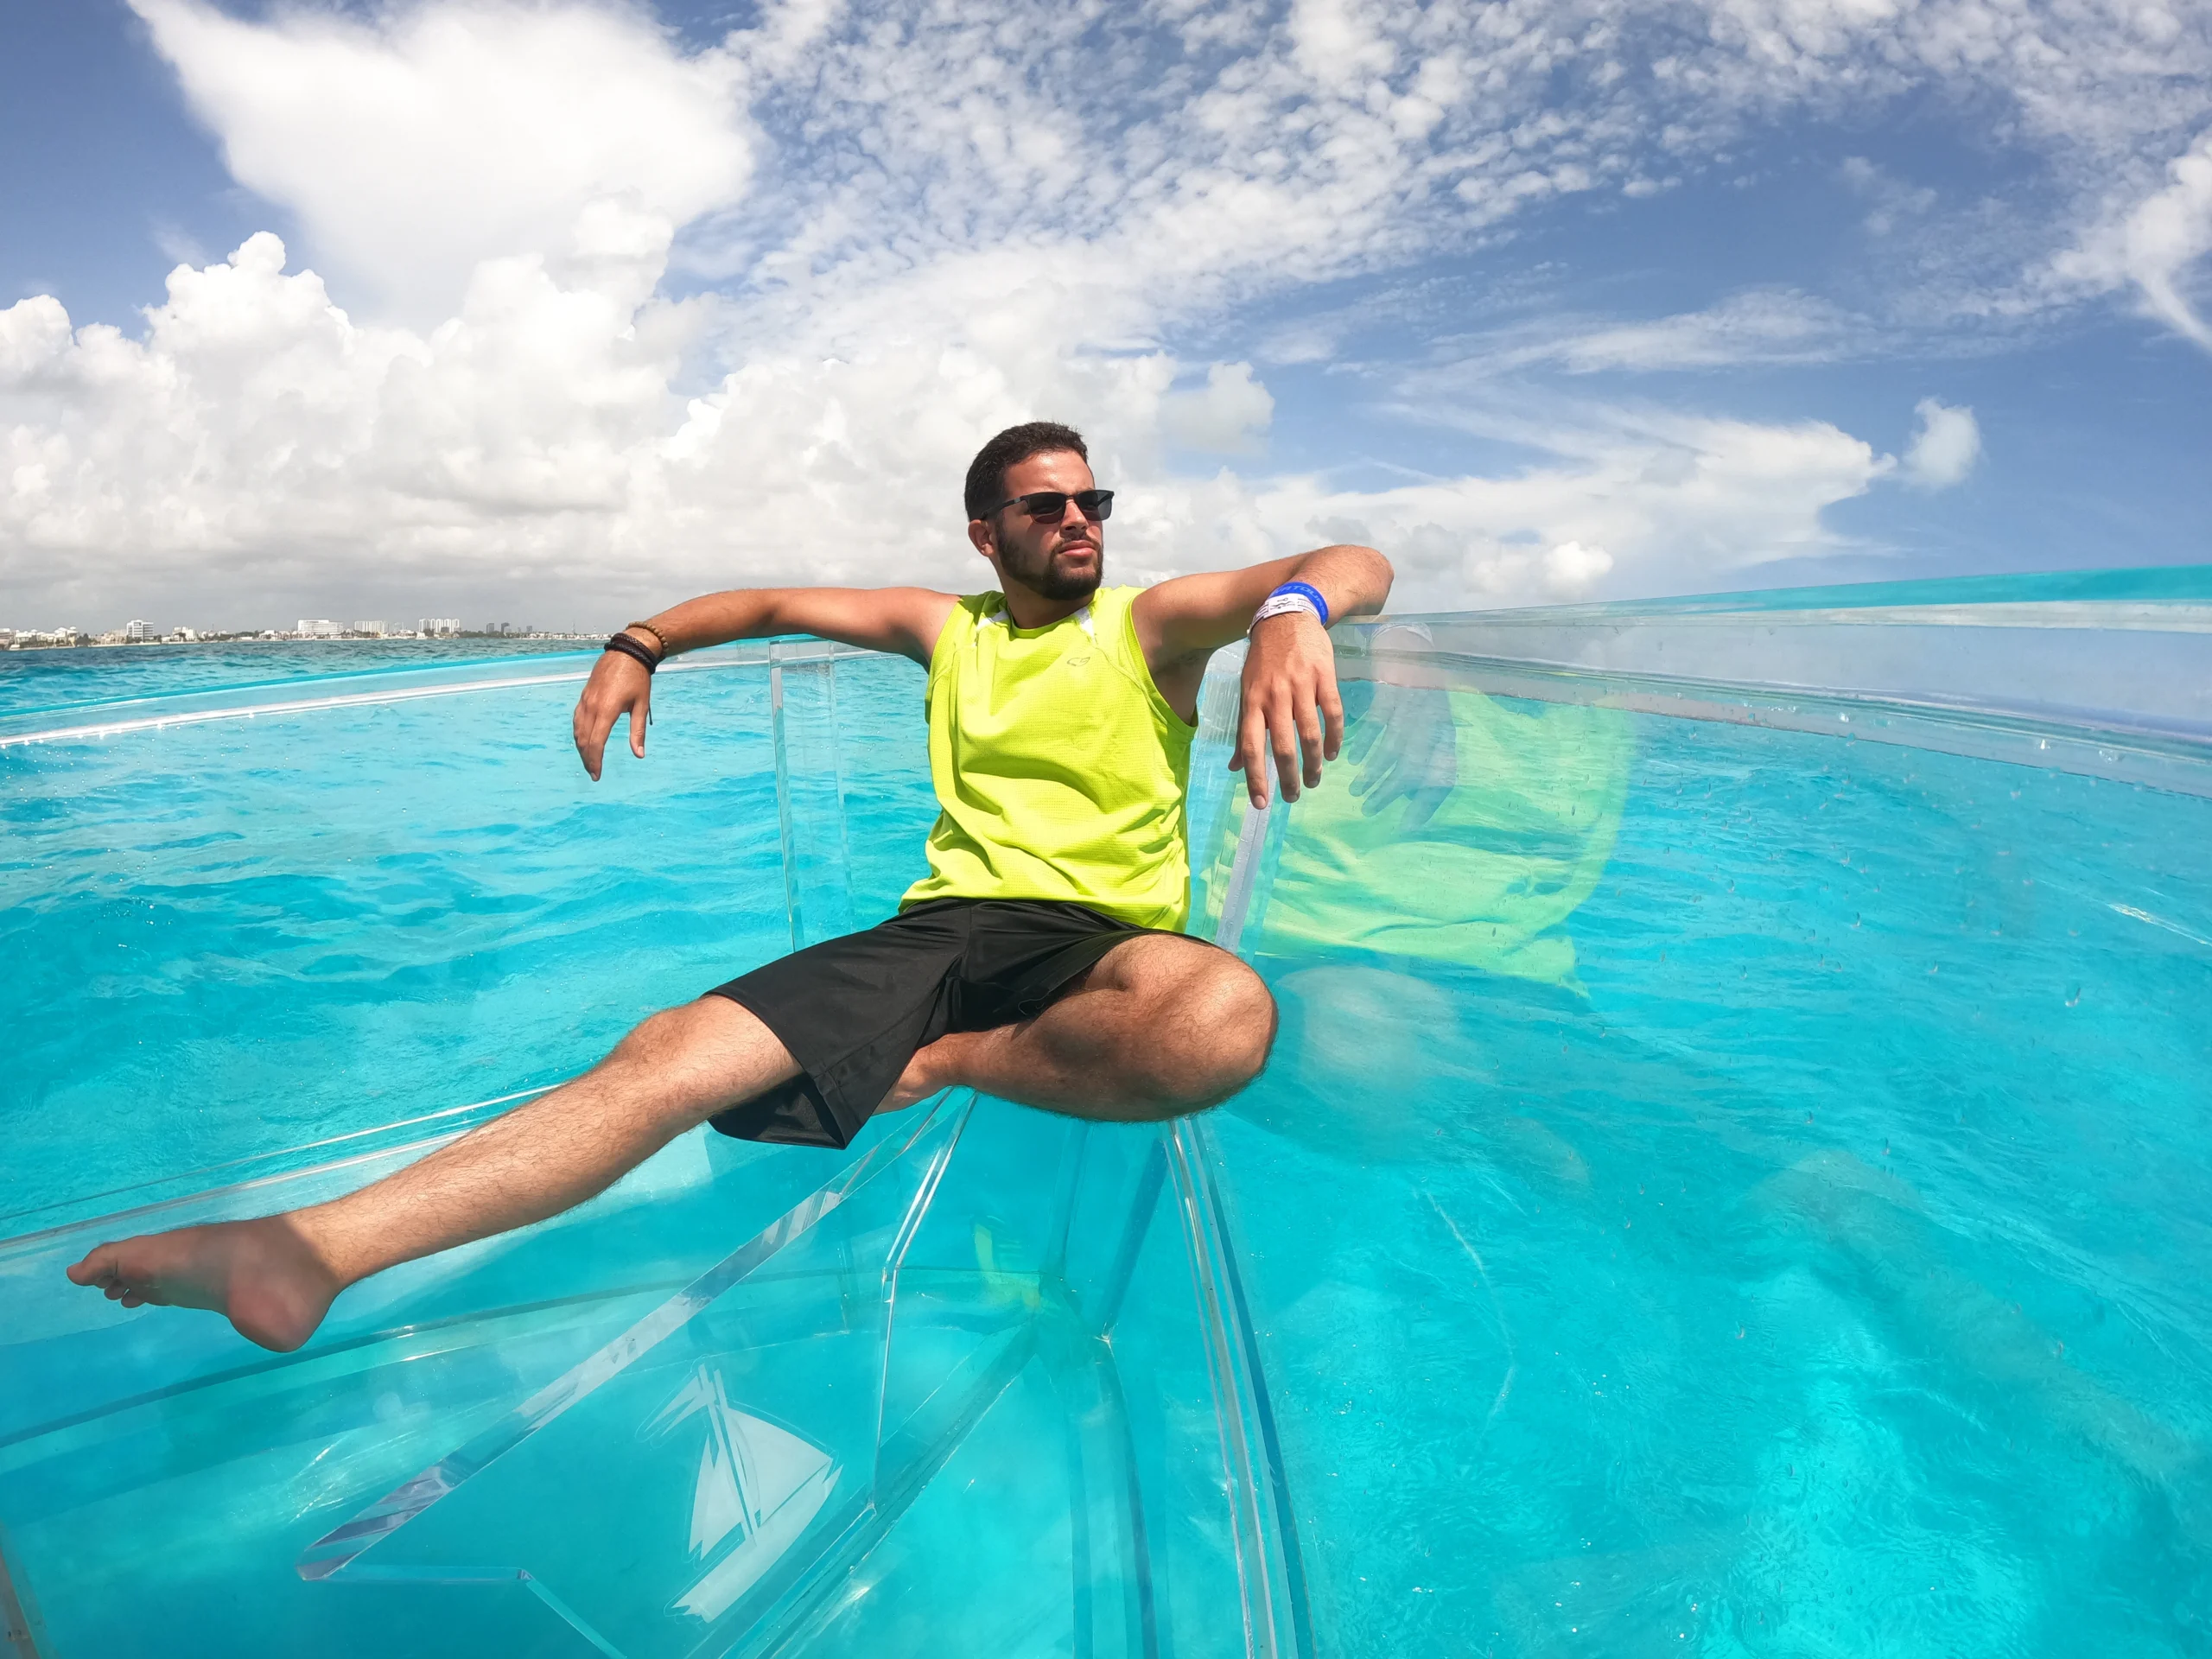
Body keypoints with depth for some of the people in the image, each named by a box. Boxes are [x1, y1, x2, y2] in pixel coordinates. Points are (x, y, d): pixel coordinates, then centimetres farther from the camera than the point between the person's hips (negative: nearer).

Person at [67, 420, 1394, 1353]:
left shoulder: (1152, 623, 9)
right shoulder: (948, 628, 20)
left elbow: (1361, 567, -3)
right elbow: (779, 605, 30)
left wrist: (1295, 609, -28)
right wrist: (639, 645, 16)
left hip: (1106, 938, -2)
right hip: (944, 927, 3)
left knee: (1224, 1014, -40)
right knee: (677, 1050, -20)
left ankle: (949, 1068, -20)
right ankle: (308, 1250, -27)